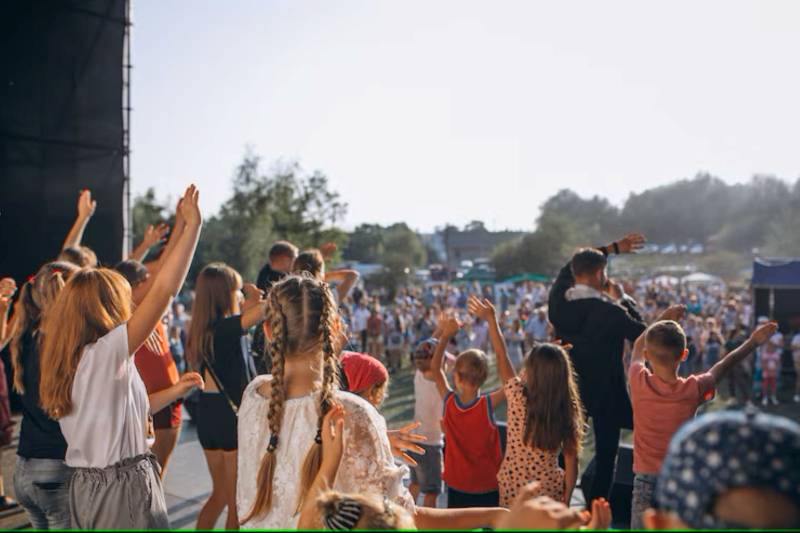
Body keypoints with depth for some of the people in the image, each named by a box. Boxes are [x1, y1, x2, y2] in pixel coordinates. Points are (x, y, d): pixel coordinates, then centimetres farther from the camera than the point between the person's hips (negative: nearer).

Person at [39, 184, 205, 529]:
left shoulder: (69, 361, 8)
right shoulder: (106, 352, -19)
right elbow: (163, 291, -27)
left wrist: (173, 392, 14)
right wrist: (192, 225, -24)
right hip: (124, 488, -9)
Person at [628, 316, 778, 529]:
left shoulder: (639, 382, -14)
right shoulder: (693, 389, -14)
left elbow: (638, 347, 7)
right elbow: (722, 367, 6)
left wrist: (662, 320, 18)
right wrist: (754, 341, 21)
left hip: (646, 479, 0)